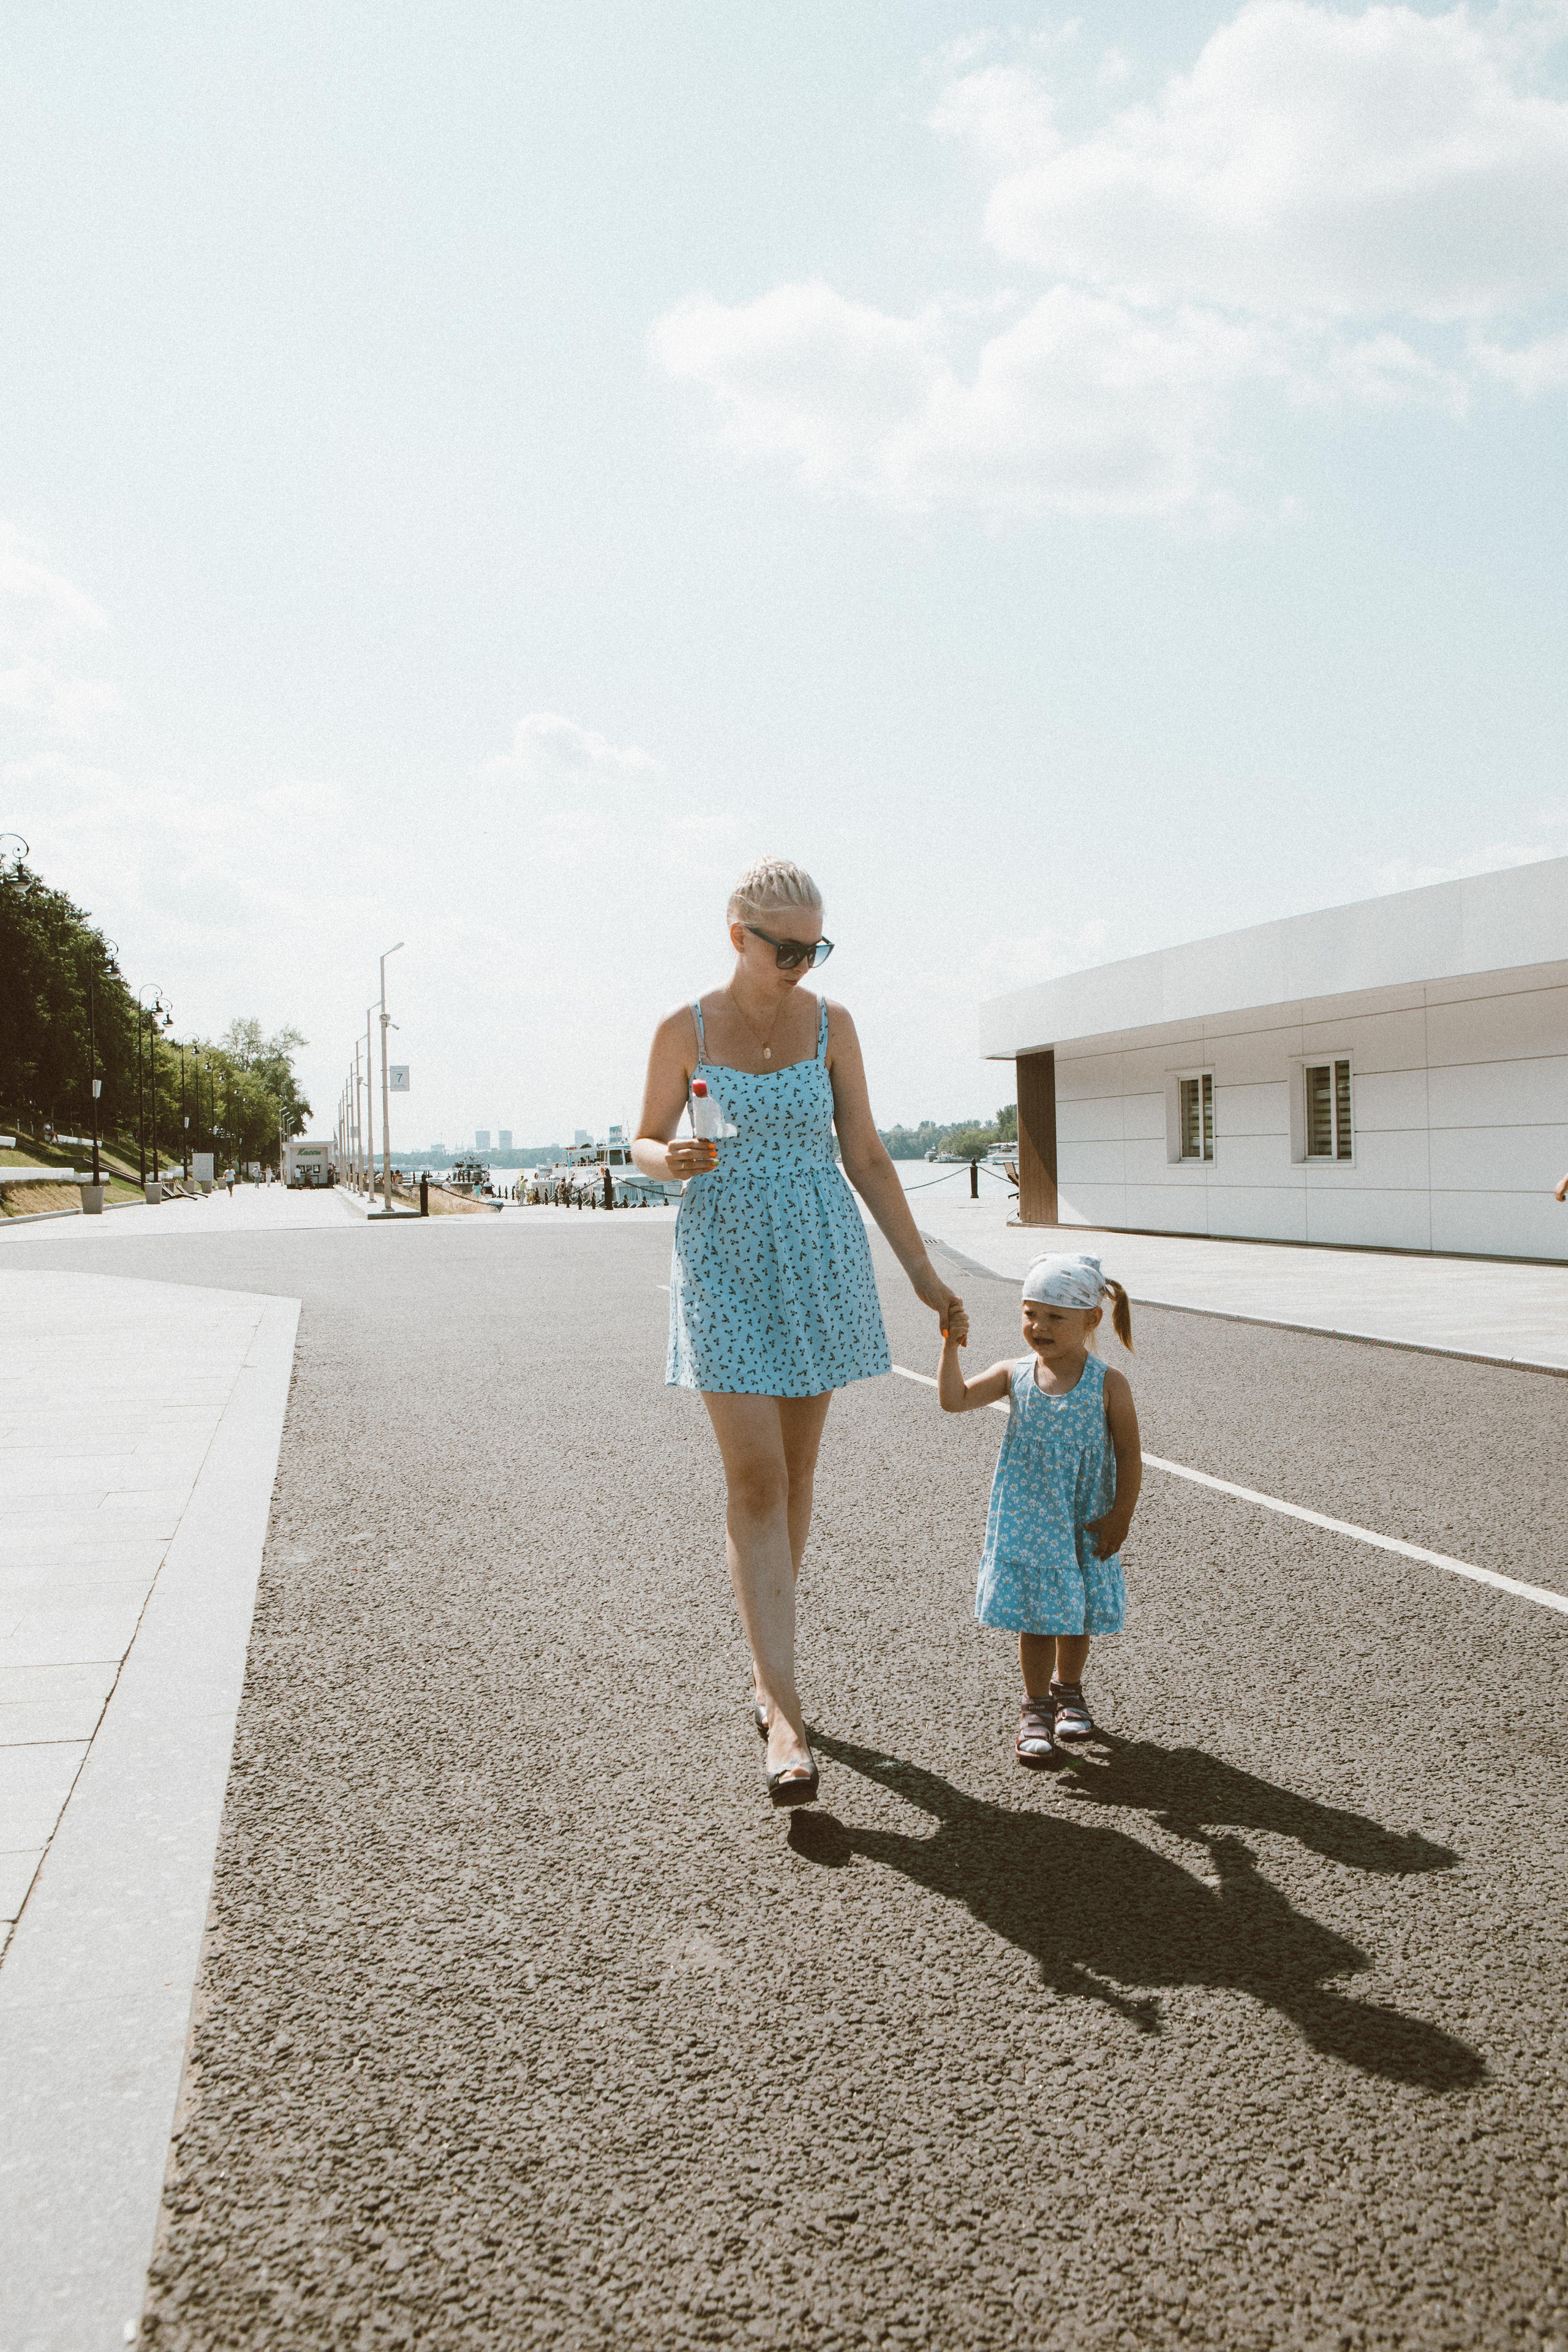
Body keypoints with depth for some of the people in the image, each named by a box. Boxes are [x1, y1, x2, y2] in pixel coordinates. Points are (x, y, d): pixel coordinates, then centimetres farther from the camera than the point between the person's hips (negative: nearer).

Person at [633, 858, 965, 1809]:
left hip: (821, 1260, 2)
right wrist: (671, 1161, -17)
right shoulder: (685, 1029, -2)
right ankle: (785, 1712, -10)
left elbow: (867, 1157, 5)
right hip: (724, 1265, -2)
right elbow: (645, 1141, 8)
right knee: (755, 1480, -10)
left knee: (795, 1473, 10)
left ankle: (765, 1664, 30)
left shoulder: (831, 1023, 3)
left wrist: (923, 1270, 3)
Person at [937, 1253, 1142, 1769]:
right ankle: (1036, 1707, 22)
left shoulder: (1108, 1386, -10)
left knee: (1077, 1616, 16)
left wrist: (1120, 1515, -9)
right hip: (1026, 1523, 0)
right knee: (1035, 1620, 4)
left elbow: (1129, 1456, -5)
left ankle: (1068, 1692, 40)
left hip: (1085, 1527, 0)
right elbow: (954, 1399, -12)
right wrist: (951, 1346, -22)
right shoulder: (1016, 1376, -5)